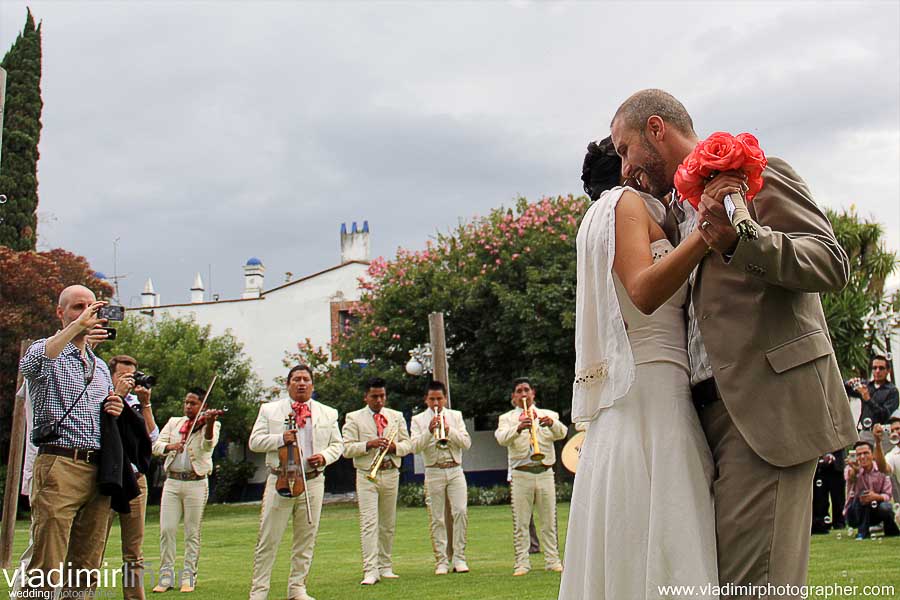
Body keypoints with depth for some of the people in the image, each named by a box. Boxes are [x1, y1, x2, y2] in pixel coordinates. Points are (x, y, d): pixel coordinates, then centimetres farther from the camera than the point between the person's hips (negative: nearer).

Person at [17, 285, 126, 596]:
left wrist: (114, 410, 9)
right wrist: (77, 325, -27)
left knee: (86, 570, 5)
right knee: (45, 572, -13)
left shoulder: (101, 367, 24)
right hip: (59, 465, -6)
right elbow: (29, 364, -22)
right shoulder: (45, 352, 5)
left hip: (99, 470, 6)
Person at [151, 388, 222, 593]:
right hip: (172, 481, 3)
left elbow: (208, 445, -19)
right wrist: (170, 446, -18)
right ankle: (166, 576, 7)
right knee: (166, 530, -1)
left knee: (192, 533, 2)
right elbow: (156, 446, 4)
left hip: (196, 483, -3)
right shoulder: (174, 422, 14)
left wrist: (209, 423, -37)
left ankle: (189, 577, 9)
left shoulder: (211, 424, 3)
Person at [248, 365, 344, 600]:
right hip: (280, 481, -2)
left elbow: (337, 444, 14)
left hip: (313, 482, 2)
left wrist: (324, 456, -7)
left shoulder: (328, 413, 11)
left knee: (306, 540, 8)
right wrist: (280, 439, -14)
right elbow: (255, 441, 2)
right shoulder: (270, 410, 6)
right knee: (268, 540, -2)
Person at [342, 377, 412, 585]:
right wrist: (368, 444, -19)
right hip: (366, 476, -4)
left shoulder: (397, 417, 13)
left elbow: (407, 445, 10)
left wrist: (394, 446, -11)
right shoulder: (353, 418, 3)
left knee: (388, 524, 8)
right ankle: (370, 570, -17)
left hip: (391, 474, 4)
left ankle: (385, 567, 17)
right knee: (369, 523, -12)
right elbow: (347, 449, -4)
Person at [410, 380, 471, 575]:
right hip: (433, 473, -1)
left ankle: (459, 558, -3)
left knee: (461, 512, -10)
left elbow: (467, 443, 1)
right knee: (437, 519, -1)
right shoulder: (418, 419, 6)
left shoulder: (455, 416, 11)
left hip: (455, 470, 1)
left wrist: (449, 430, -13)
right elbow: (415, 446, -7)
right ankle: (441, 561, 5)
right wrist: (429, 431, -22)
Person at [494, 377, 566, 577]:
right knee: (520, 522, -2)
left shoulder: (548, 415, 13)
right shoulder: (507, 418, 9)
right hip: (521, 476, -1)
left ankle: (553, 560, 9)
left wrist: (552, 424, -29)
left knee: (549, 521, 3)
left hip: (545, 473, 1)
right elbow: (502, 439, -12)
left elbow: (562, 433, -6)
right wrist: (518, 428, -32)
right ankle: (522, 563, 2)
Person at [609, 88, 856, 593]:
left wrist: (737, 239, -24)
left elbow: (832, 265, -11)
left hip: (766, 406, -8)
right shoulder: (678, 212, 25)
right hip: (715, 408, 8)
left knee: (751, 582, -14)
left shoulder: (759, 175, 0)